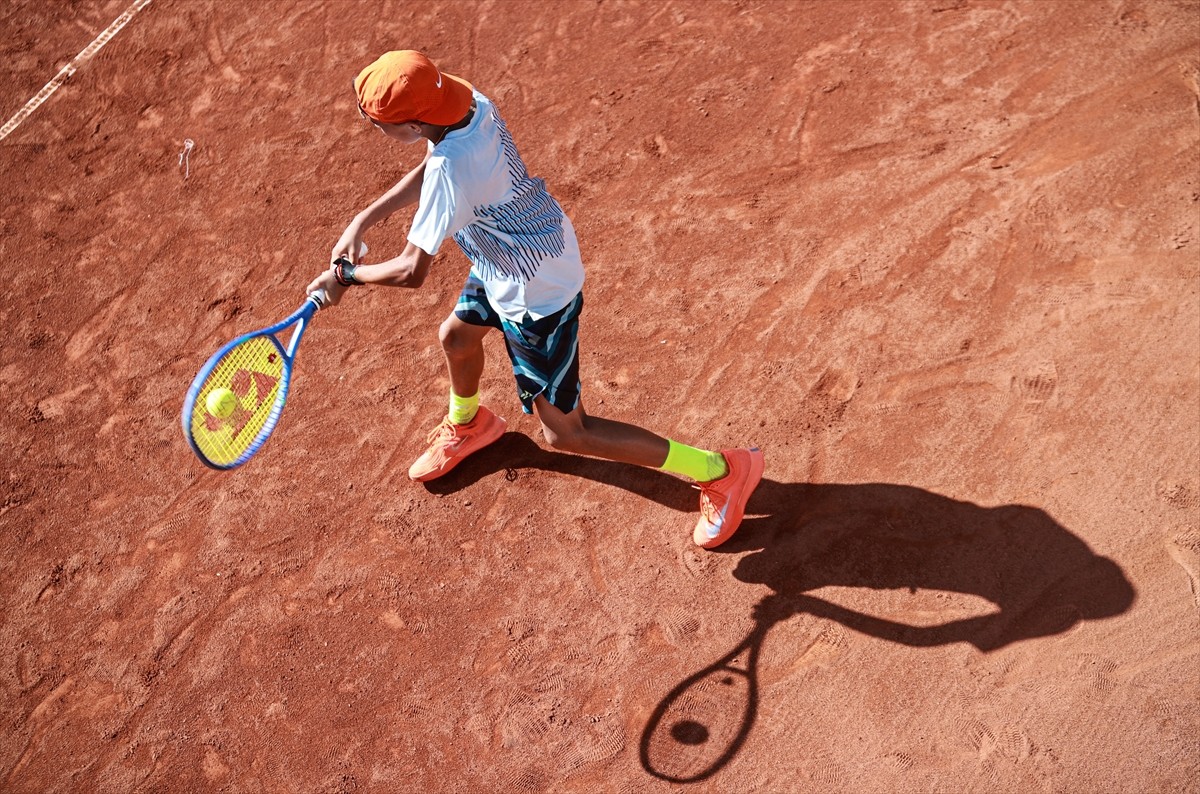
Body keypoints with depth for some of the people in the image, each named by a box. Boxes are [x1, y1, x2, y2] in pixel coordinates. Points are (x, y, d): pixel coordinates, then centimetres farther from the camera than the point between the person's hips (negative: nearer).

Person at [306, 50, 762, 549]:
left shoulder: (451, 170, -37)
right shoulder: (469, 101, -11)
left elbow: (411, 271, -33)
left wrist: (344, 274, -16)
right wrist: (362, 221, 1)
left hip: (537, 297, -9)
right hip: (510, 258, 9)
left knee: (563, 432, 3)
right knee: (456, 335, 29)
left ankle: (721, 470, 11)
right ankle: (467, 424, 64)